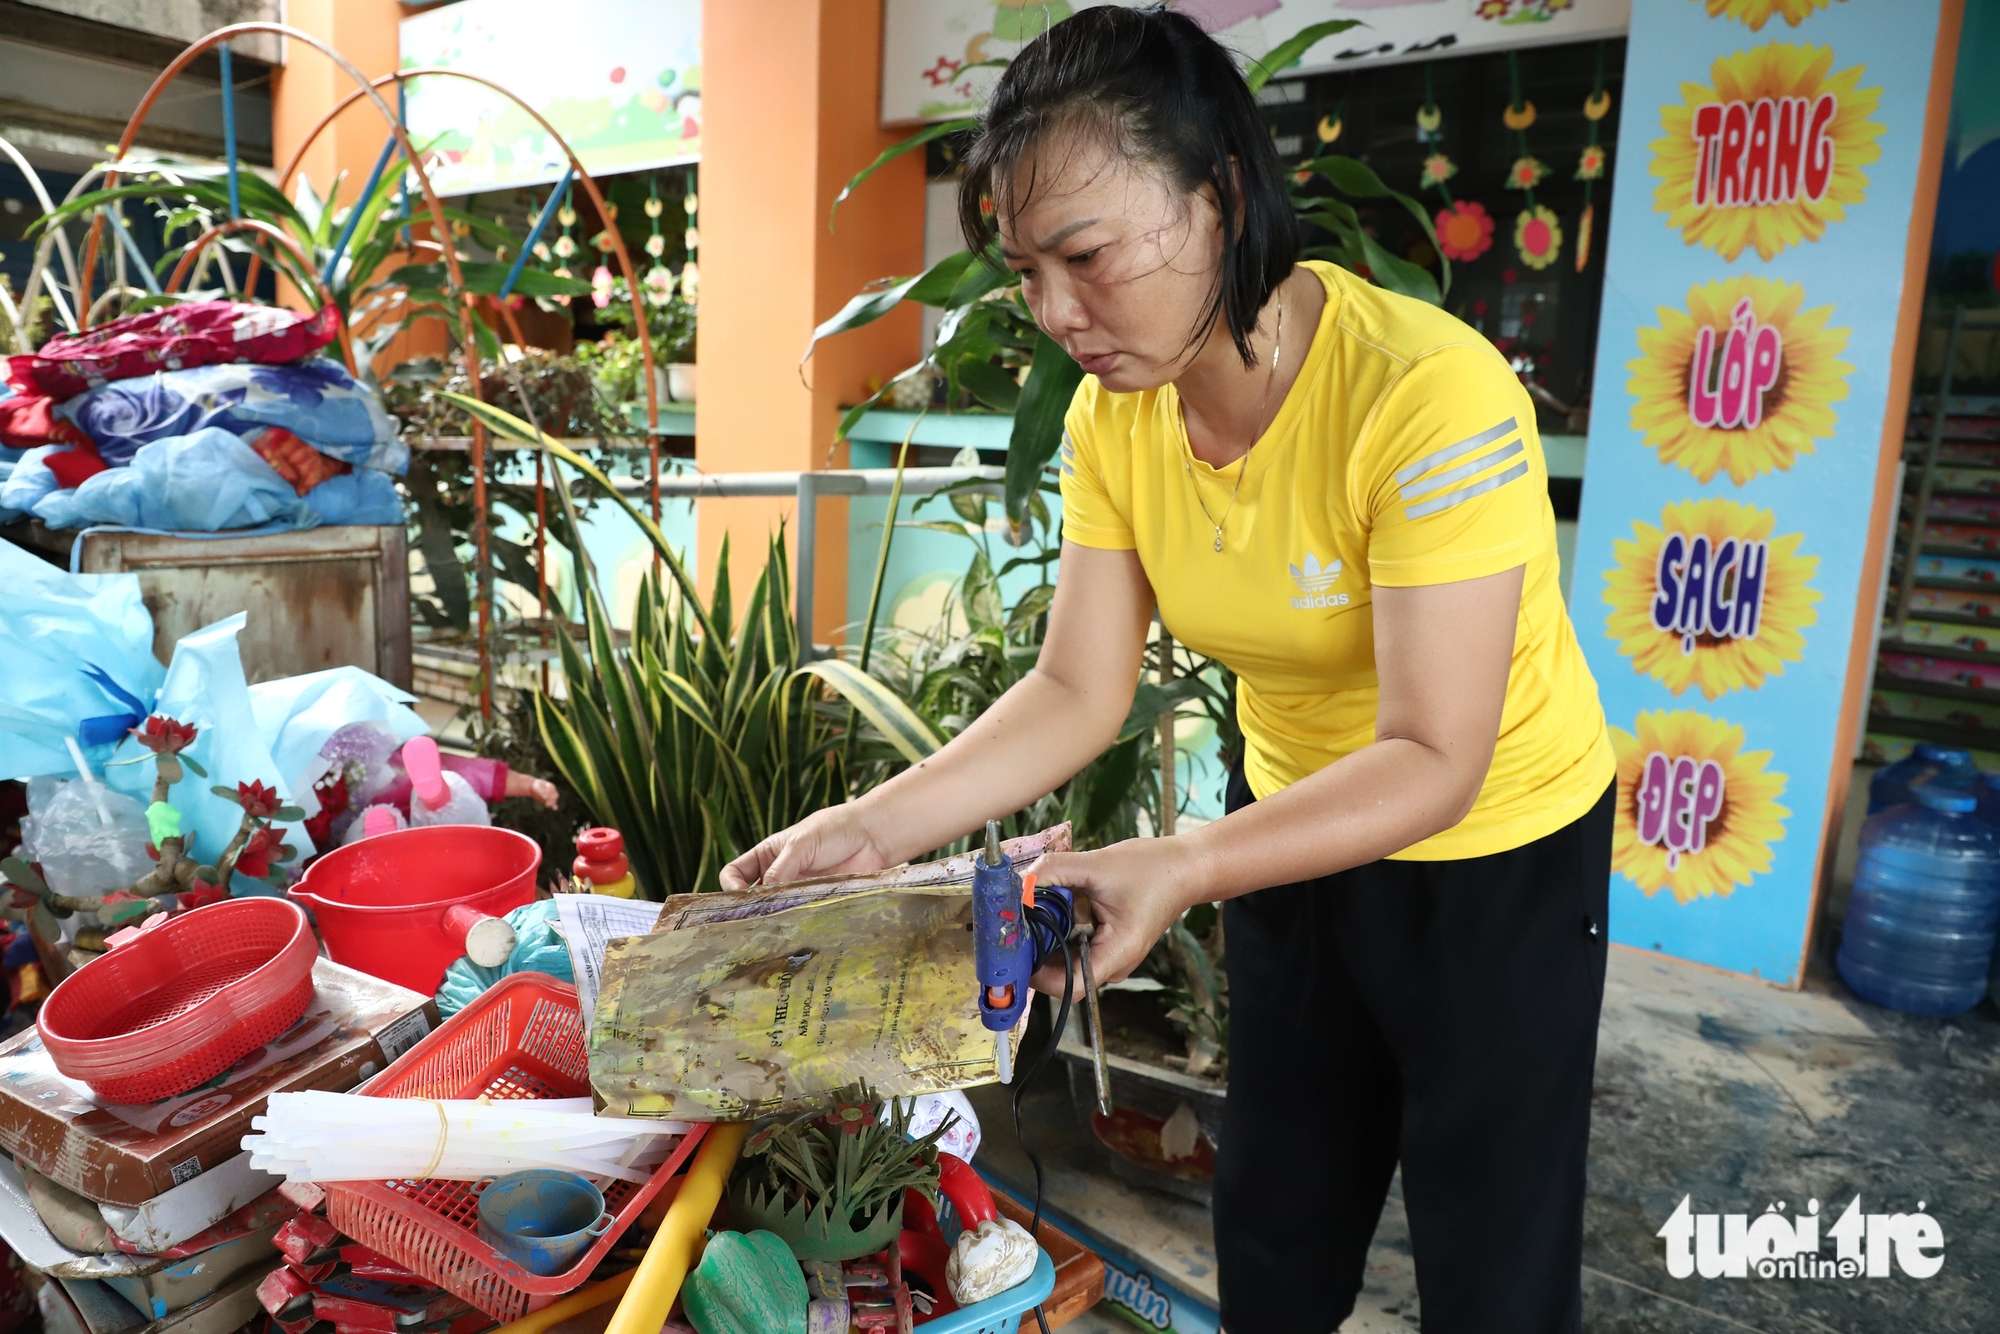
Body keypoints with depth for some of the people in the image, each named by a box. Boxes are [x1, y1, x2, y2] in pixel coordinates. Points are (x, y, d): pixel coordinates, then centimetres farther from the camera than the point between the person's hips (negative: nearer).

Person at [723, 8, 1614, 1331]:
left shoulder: (1429, 394, -31)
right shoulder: (1113, 414, -12)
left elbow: (1433, 759, -30)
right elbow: (1078, 693, -11)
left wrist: (1181, 870, -42)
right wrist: (875, 824, -22)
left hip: (1498, 848, -5)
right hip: (1297, 823, 5)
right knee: (1272, 1223, 22)